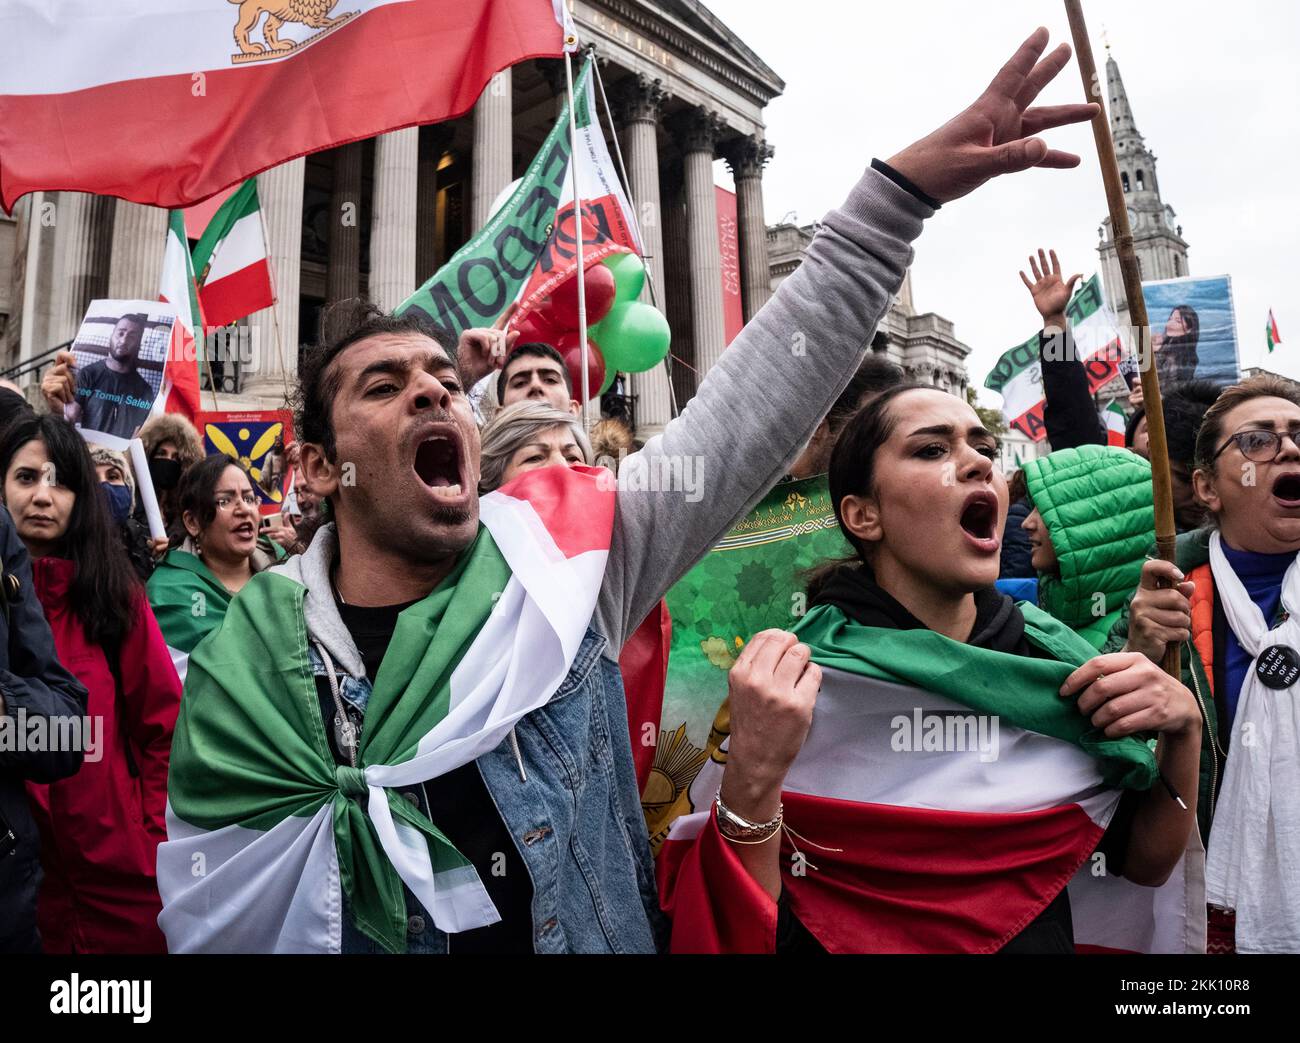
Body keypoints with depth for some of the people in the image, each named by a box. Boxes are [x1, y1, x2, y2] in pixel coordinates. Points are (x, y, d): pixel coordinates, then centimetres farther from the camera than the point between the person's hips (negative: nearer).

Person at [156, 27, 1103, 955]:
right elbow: (209, 923, -9)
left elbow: (748, 412, -19)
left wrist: (901, 191, -20)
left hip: (608, 933, 1)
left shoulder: (556, 558, -15)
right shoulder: (250, 667, -15)